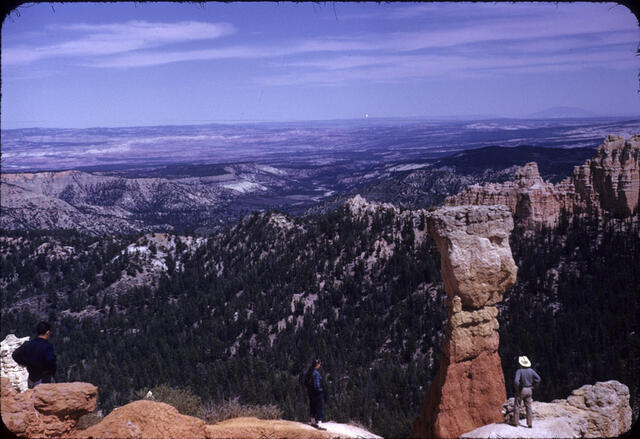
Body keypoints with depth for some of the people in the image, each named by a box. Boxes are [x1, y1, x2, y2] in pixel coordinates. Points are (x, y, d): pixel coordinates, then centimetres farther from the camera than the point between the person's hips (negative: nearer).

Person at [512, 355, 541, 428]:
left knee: (517, 406, 8)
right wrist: (533, 386, 5)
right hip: (529, 391, 5)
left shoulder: (519, 371, -16)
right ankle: (530, 423, 9)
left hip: (521, 390, -5)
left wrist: (517, 388, -11)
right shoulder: (531, 370, 0)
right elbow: (538, 378, -1)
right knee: (528, 407, 10)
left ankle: (516, 422, 9)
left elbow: (516, 381, -27)